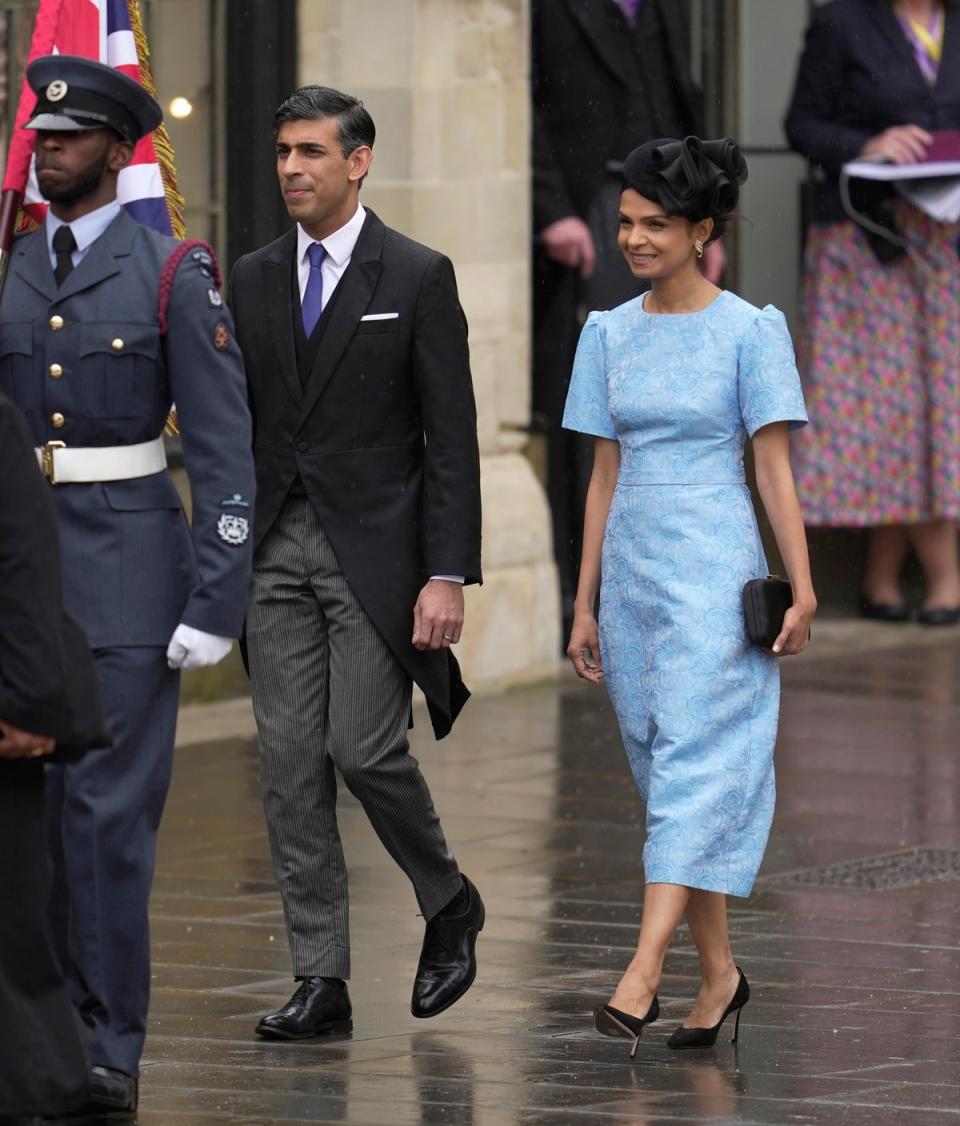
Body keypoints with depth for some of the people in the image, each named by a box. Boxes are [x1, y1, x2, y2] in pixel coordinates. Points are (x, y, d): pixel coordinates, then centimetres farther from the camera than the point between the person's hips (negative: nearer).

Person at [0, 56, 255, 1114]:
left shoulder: (173, 275, -3)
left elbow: (224, 449, -5)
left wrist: (216, 601, -12)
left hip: (129, 572, -4)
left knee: (109, 809, -7)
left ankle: (111, 1047, -2)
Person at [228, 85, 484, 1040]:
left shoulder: (417, 278, -4)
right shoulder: (253, 280, 10)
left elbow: (451, 439, -6)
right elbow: (239, 420, 14)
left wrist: (448, 576, -12)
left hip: (372, 548, -5)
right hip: (275, 548, 5)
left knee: (364, 749, -10)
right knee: (290, 764, 1)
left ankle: (448, 903, 17)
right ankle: (319, 979, 5)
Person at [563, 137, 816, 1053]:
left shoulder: (748, 331, -4)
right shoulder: (609, 334, 9)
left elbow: (774, 465, -4)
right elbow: (605, 473, 13)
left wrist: (801, 589, -9)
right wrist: (584, 607, 12)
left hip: (712, 569, -6)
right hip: (633, 568, 6)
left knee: (692, 761, -13)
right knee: (662, 765, 7)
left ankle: (643, 976, -23)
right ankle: (719, 973, 16)